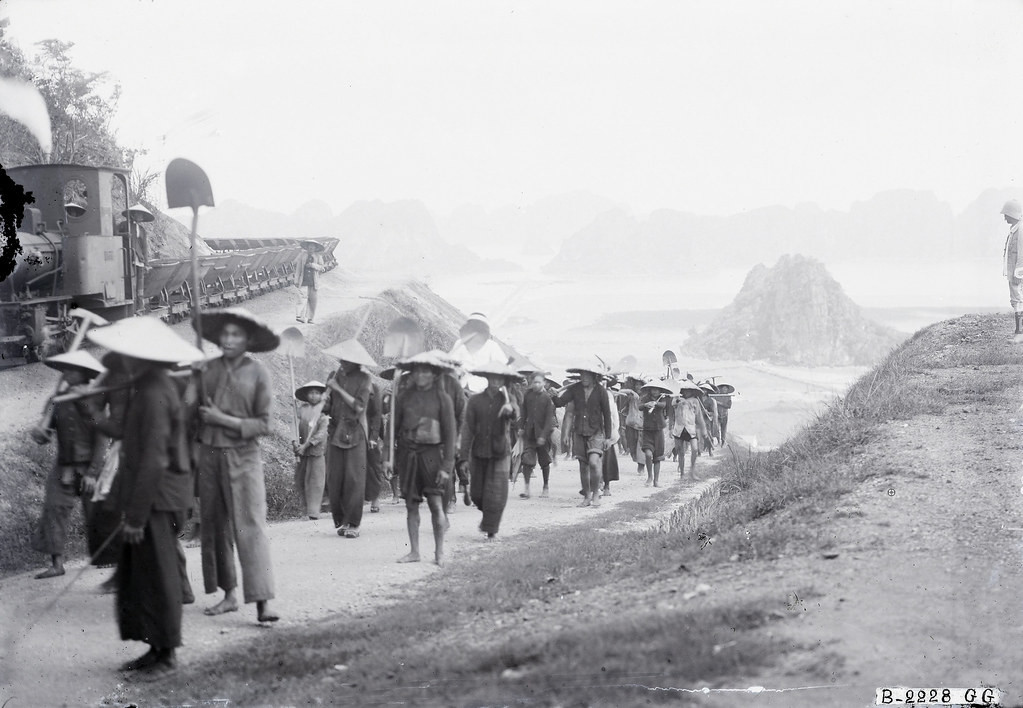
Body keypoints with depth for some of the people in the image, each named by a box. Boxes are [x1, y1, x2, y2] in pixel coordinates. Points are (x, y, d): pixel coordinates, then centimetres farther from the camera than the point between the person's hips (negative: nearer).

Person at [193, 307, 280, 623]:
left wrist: (223, 419, -11)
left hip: (243, 457, -4)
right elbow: (194, 412, 14)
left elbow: (264, 424, -5)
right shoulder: (210, 369, 7)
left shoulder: (258, 373, -3)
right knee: (214, 526, 7)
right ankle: (229, 595, 18)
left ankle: (262, 602, -15)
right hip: (209, 453, 4)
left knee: (250, 527, -11)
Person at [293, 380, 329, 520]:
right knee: (299, 480, 4)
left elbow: (322, 432, -8)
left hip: (317, 449, -3)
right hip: (302, 451, 3)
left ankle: (313, 512, -5)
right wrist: (296, 442, -12)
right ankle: (307, 507, 15)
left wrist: (307, 445, -15)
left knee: (315, 480, -6)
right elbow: (296, 426, 6)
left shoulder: (324, 411, -2)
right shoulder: (302, 409, 7)